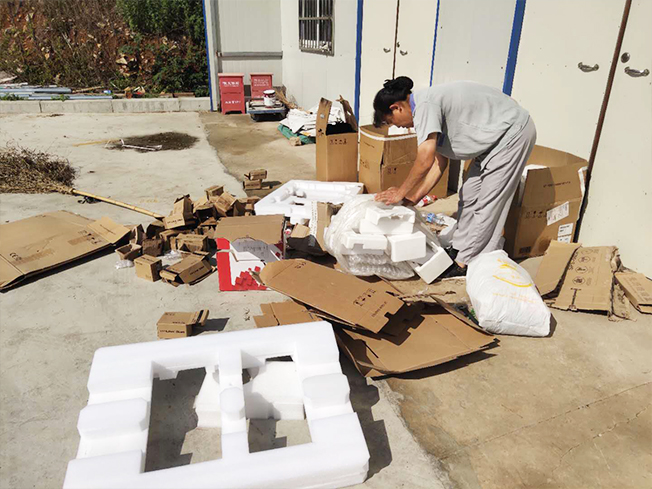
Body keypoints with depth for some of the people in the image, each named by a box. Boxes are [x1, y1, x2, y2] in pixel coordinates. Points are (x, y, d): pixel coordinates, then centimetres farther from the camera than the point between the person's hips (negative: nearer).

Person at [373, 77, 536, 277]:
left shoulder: (425, 105, -23)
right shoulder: (429, 104, 7)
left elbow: (425, 161, -30)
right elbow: (439, 163, 8)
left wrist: (401, 193, -17)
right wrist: (414, 197, 5)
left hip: (512, 132, -10)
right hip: (497, 137, 10)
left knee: (488, 203, -5)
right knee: (469, 196, 14)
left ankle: (465, 263, 4)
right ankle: (458, 250, 25)